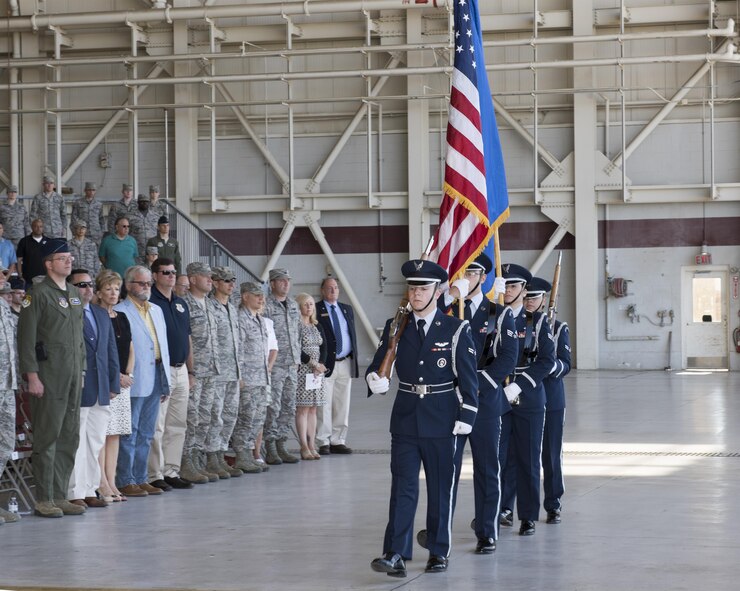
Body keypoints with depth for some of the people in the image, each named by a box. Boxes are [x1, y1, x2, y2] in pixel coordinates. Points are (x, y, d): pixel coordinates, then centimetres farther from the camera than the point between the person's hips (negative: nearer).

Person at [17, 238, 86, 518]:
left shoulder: (76, 294, 16)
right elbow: (26, 338, -11)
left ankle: (60, 496, 15)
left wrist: (81, 369, 16)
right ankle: (44, 500, 0)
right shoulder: (39, 294, -7)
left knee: (70, 438, 8)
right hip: (49, 376, -7)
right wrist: (32, 376, -16)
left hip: (73, 376, 7)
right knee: (47, 437, -5)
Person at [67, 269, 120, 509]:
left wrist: (114, 384, 12)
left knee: (95, 443, 10)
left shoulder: (101, 314, 18)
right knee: (76, 443, -4)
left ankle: (90, 491, 16)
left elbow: (111, 351, 19)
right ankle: (75, 493, 0)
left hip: (101, 391, 7)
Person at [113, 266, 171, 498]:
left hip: (155, 379, 8)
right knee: (129, 433, -4)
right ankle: (125, 481, 1)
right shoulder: (119, 312, -7)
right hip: (134, 381, -8)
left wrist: (165, 382, 15)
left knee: (145, 434, 12)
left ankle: (141, 479, 18)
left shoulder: (156, 311, 17)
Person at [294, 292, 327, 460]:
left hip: (318, 370, 7)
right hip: (302, 370, -7)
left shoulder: (318, 327, 15)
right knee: (302, 408, -7)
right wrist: (312, 363, -16)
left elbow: (324, 347, 10)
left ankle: (312, 445, 8)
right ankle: (304, 447, -6)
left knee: (313, 409, 6)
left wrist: (321, 364, -7)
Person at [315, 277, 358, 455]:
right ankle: (323, 442, 0)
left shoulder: (347, 309, 16)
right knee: (324, 406, -5)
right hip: (326, 365, -6)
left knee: (342, 406, 7)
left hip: (346, 364, 6)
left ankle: (338, 441, 12)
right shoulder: (315, 310, -2)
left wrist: (354, 359, 12)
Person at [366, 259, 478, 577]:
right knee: (402, 488, -4)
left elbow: (468, 378, -4)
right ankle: (395, 554, -9)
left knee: (441, 489, 7)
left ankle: (439, 552, 18)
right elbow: (378, 364, 4)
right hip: (405, 420, 2)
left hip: (442, 421, -2)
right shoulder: (395, 328, 5)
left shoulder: (456, 329, -3)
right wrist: (374, 379, -19)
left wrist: (466, 417, -9)